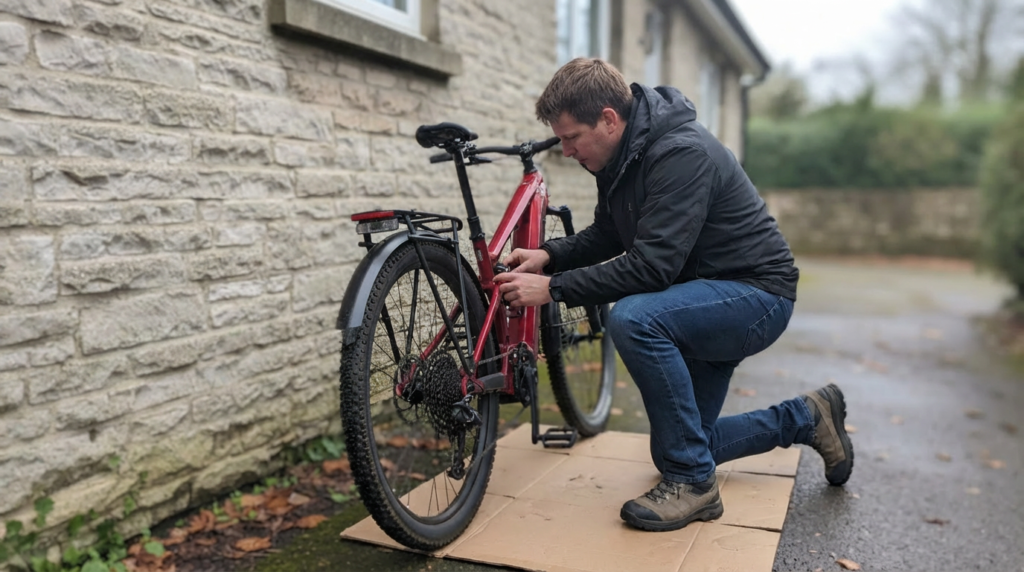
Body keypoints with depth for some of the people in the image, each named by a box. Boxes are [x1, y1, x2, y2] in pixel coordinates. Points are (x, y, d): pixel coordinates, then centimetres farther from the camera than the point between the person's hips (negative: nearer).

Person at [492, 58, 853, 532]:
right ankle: (805, 418, 30)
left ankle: (693, 483, -20)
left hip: (756, 293, -9)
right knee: (677, 446, 11)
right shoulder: (622, 154, 0)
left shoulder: (682, 154, -28)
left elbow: (650, 266, -34)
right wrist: (549, 255, -7)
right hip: (705, 300, 9)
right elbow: (607, 235, 11)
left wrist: (554, 289, -30)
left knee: (634, 318, -36)